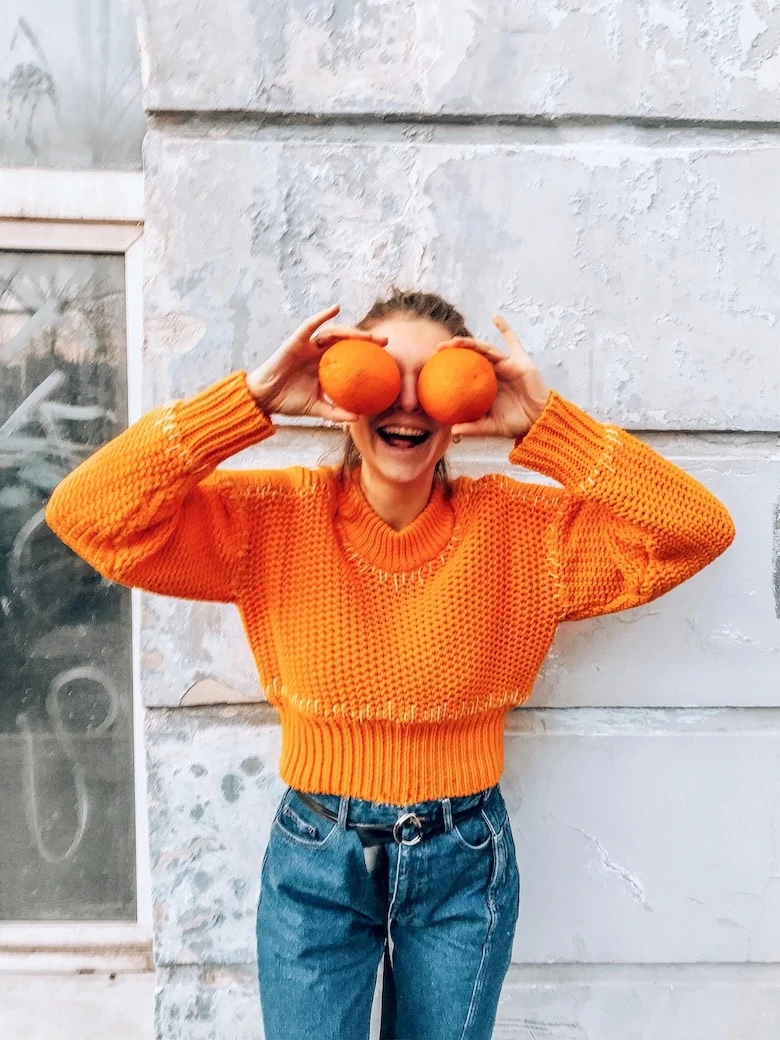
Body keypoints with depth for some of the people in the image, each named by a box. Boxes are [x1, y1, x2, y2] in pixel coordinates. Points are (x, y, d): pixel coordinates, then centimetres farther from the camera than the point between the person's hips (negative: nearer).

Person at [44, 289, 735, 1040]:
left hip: (466, 864, 2)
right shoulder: (275, 518, -12)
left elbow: (698, 531, -15)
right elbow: (87, 513, -20)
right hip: (314, 862, -1)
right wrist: (253, 398, -26)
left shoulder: (521, 527, -10)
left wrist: (544, 425, -24)